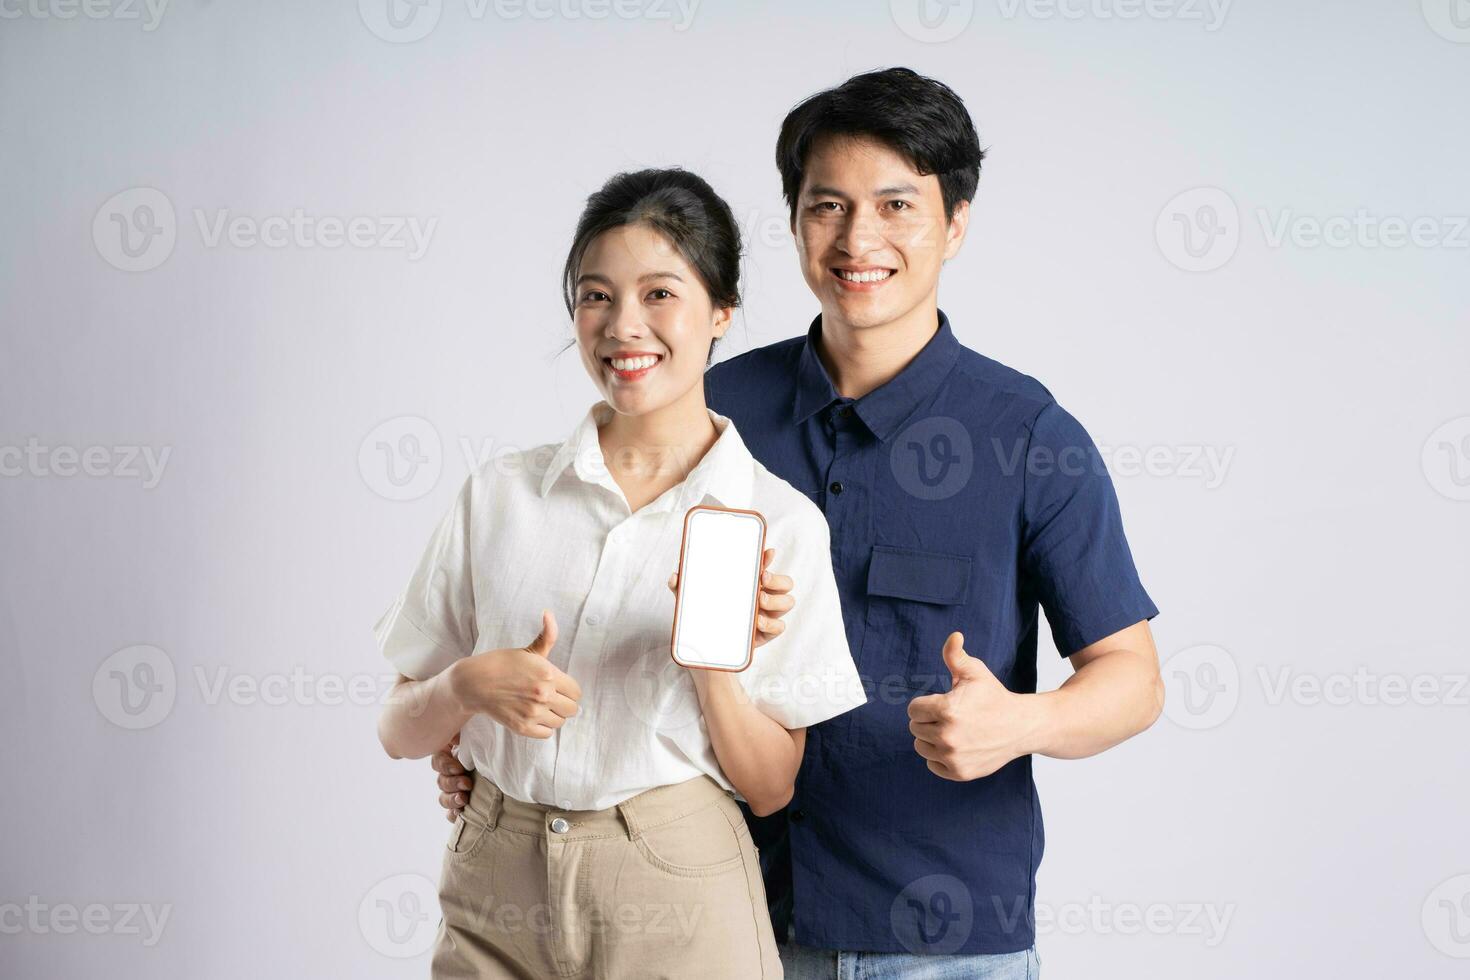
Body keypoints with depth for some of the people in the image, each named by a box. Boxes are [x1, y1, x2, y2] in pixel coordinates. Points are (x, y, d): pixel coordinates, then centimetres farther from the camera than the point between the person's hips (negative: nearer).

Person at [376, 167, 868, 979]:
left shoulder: (780, 522, -3)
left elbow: (769, 788, -1)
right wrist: (469, 684, -13)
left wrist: (714, 661, -16)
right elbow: (399, 732, 6)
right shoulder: (498, 494, 3)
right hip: (495, 892, 2)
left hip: (677, 910, -2)